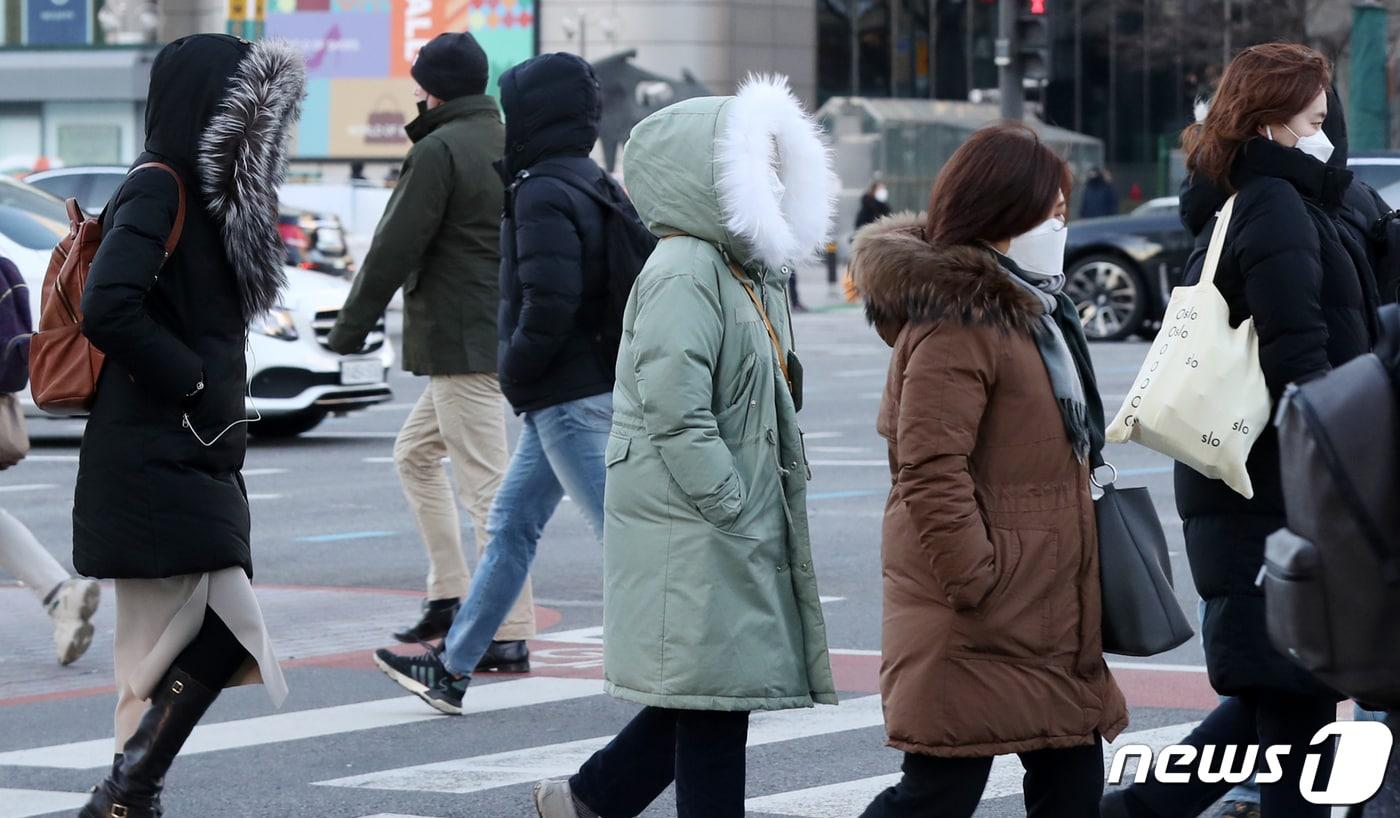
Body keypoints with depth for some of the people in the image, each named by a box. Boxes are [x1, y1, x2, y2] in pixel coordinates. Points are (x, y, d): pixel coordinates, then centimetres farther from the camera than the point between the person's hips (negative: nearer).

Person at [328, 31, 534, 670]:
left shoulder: (440, 151, -13)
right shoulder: (514, 146, 13)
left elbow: (396, 248, -13)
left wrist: (350, 329, -6)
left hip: (463, 344, -9)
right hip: (507, 336, 9)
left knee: (485, 486, -9)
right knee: (414, 453, 22)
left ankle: (511, 636, -10)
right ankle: (448, 595, 19)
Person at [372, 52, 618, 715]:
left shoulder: (543, 195, -18)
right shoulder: (595, 183, 13)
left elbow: (549, 305, -26)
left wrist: (514, 367, -12)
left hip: (567, 398, -11)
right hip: (587, 387, 11)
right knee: (511, 525, 15)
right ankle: (452, 669, 21)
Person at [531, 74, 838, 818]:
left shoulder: (743, 275, 17)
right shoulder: (683, 274, -16)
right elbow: (674, 414, -23)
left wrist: (769, 516, 16)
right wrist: (732, 510, -20)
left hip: (741, 528, 10)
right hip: (694, 534, -10)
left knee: (704, 700, 14)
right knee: (715, 702, -5)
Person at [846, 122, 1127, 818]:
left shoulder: (1028, 308, 16)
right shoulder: (957, 323, -18)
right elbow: (930, 472, -24)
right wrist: (975, 582, -23)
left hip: (1047, 608, 10)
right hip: (977, 626, -10)